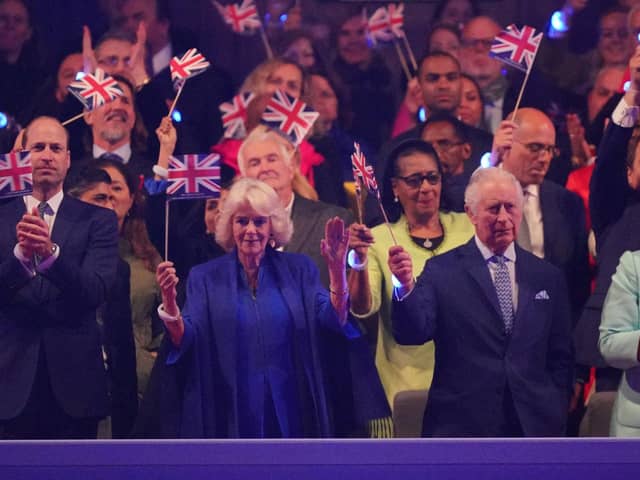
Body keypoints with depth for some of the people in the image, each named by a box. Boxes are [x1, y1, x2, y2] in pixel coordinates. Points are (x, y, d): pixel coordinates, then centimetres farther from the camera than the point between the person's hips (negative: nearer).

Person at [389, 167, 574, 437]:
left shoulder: (548, 278, 9)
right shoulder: (442, 271, 1)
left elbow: (561, 359, 13)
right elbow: (412, 334, -12)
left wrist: (555, 418, 3)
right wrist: (405, 288, -30)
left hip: (533, 425, 3)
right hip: (461, 425, -3)